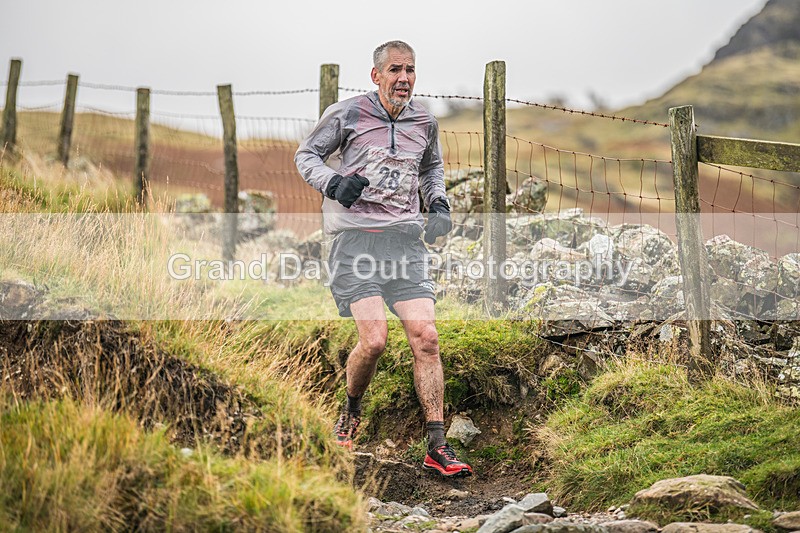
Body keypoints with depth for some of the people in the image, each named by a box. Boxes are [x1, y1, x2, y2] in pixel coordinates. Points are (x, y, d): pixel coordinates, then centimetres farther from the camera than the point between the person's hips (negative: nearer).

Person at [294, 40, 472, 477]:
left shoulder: (424, 121, 13)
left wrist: (439, 203, 14)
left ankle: (437, 446, -5)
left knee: (425, 337, -9)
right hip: (356, 237, -4)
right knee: (374, 339, -16)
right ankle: (351, 411, 16)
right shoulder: (346, 114, 0)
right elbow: (306, 155, 9)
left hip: (406, 238, 4)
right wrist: (334, 182, -11)